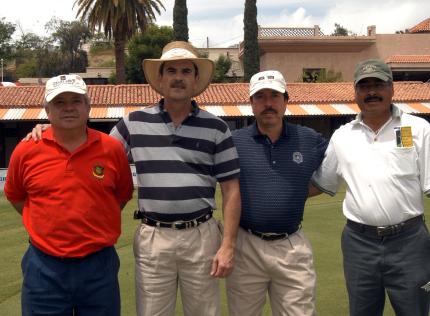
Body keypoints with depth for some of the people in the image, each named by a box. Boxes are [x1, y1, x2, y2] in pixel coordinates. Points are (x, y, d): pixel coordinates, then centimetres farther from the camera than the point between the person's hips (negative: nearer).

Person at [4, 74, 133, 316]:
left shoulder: (112, 148, -4)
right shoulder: (26, 151, -4)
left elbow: (123, 195, 11)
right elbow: (15, 197, 12)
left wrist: (95, 226, 7)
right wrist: (51, 223, 8)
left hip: (99, 265, 0)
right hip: (44, 269, 0)